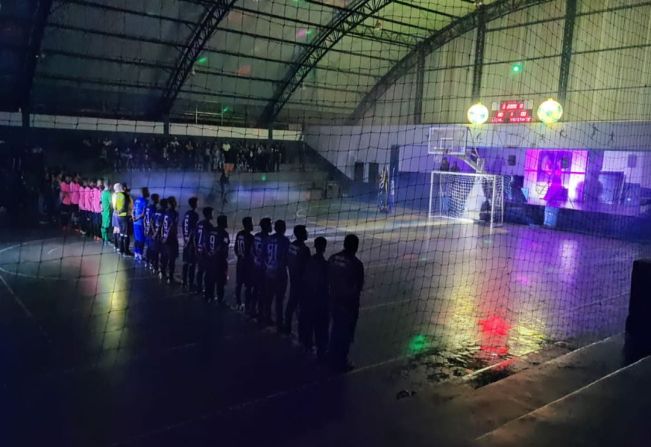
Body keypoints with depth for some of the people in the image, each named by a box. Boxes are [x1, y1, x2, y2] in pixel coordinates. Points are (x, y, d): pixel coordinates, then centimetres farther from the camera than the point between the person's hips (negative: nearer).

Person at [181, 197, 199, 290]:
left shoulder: (186, 214, 7)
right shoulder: (195, 215, -15)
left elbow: (182, 227, 12)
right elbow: (194, 230, -19)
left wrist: (185, 239, 18)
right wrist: (195, 243, -13)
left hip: (186, 241, 8)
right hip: (192, 242, -8)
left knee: (186, 263, 14)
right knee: (192, 263, -2)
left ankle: (184, 282, 22)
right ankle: (190, 284, 1)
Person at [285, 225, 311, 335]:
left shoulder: (291, 246, 0)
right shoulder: (304, 249, -22)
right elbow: (306, 267, -19)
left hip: (293, 279, 8)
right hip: (302, 280, -8)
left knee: (291, 302, 18)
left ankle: (287, 327, 28)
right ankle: (301, 332, 7)